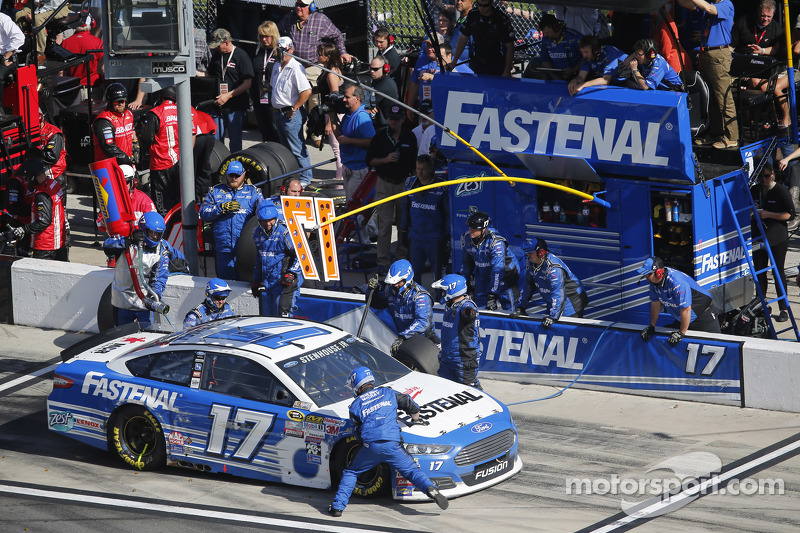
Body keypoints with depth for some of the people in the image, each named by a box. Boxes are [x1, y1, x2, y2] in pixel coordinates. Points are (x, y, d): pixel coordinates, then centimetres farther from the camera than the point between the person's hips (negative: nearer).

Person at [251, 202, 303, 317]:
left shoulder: (285, 232, -13)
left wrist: (291, 274, -20)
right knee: (267, 315, 10)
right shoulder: (258, 233, 9)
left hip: (285, 281, -7)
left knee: (283, 315, -14)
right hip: (266, 283, 7)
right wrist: (256, 280, 23)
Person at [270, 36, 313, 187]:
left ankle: (305, 178, 1)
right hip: (279, 113, 9)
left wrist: (294, 109, -19)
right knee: (285, 147, 17)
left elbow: (307, 91, -25)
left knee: (297, 149, -6)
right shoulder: (277, 67, 13)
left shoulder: (296, 68, -16)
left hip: (291, 114, -9)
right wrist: (274, 106, 16)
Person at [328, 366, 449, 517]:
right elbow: (410, 404, 23)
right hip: (392, 444, 1)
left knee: (350, 472, 18)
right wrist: (416, 419, 43)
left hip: (371, 446, -1)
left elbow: (359, 430, 15)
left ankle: (338, 506, 9)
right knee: (412, 471, 7)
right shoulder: (387, 393, 17)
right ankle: (430, 489, -21)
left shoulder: (355, 406, 13)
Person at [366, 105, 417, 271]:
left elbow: (415, 163, 10)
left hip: (404, 184, 2)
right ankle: (383, 260, -1)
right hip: (384, 184, -2)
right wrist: (386, 159, -14)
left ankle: (402, 255, 20)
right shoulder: (380, 137, 0)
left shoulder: (410, 137, 4)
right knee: (385, 223, -4)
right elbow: (370, 160, 2)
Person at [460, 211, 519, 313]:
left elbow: (497, 269, -34)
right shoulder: (466, 239, -11)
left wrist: (492, 294, -37)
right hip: (483, 272, 6)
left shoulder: (496, 242, -31)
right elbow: (466, 262, 6)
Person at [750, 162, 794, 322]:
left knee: (778, 272, -2)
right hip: (758, 237, 5)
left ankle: (784, 309, 4)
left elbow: (790, 214, -11)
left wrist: (768, 214, -18)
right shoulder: (754, 190, 9)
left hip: (777, 238, -5)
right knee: (759, 272, 8)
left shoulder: (780, 191, -7)